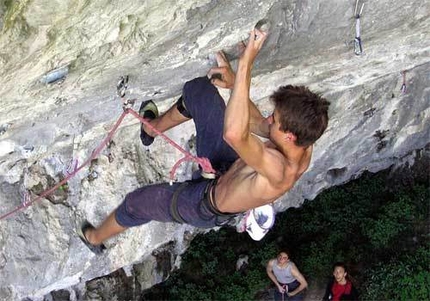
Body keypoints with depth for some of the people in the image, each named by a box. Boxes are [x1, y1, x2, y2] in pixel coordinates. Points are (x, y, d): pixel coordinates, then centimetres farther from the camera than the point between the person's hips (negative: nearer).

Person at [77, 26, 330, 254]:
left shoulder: (278, 171, -48)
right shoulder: (304, 141, -23)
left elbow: (234, 133, -66)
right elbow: (258, 124, -4)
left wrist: (246, 64, -63)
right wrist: (235, 84, -13)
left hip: (208, 206, -7)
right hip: (230, 170, 7)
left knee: (136, 202, 15)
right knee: (199, 89, 8)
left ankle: (96, 238, 49)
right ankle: (153, 128, 38)